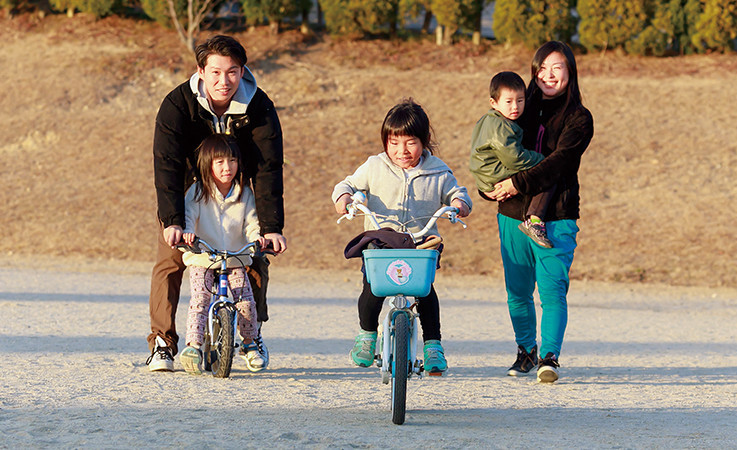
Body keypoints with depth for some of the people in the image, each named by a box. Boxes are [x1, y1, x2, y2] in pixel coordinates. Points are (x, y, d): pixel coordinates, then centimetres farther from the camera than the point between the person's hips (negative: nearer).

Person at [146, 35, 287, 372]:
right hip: (186, 195, -1)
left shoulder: (259, 108, -22)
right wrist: (173, 221, -44)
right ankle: (162, 343, -5)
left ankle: (253, 334, 14)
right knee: (170, 260, -15)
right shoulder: (178, 104, -25)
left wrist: (271, 227, -35)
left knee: (255, 262, -8)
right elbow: (167, 164, -32)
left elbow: (268, 168, -25)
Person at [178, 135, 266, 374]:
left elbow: (251, 222, 0)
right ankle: (193, 345, -27)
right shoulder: (198, 192, -3)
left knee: (246, 301, -11)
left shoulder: (244, 194, 4)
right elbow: (188, 214, -15)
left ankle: (249, 344, 11)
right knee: (199, 300, -22)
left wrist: (256, 236, -23)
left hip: (235, 260, 2)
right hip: (202, 258, -2)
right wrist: (187, 231, -37)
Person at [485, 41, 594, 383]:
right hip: (513, 215, 4)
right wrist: (492, 188, -2)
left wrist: (518, 183, -21)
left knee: (552, 290, -14)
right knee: (518, 291, 9)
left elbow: (559, 162, -14)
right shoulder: (522, 111, 13)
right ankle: (526, 351, 25)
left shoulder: (578, 119, 0)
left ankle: (550, 355, -13)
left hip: (556, 217, -4)